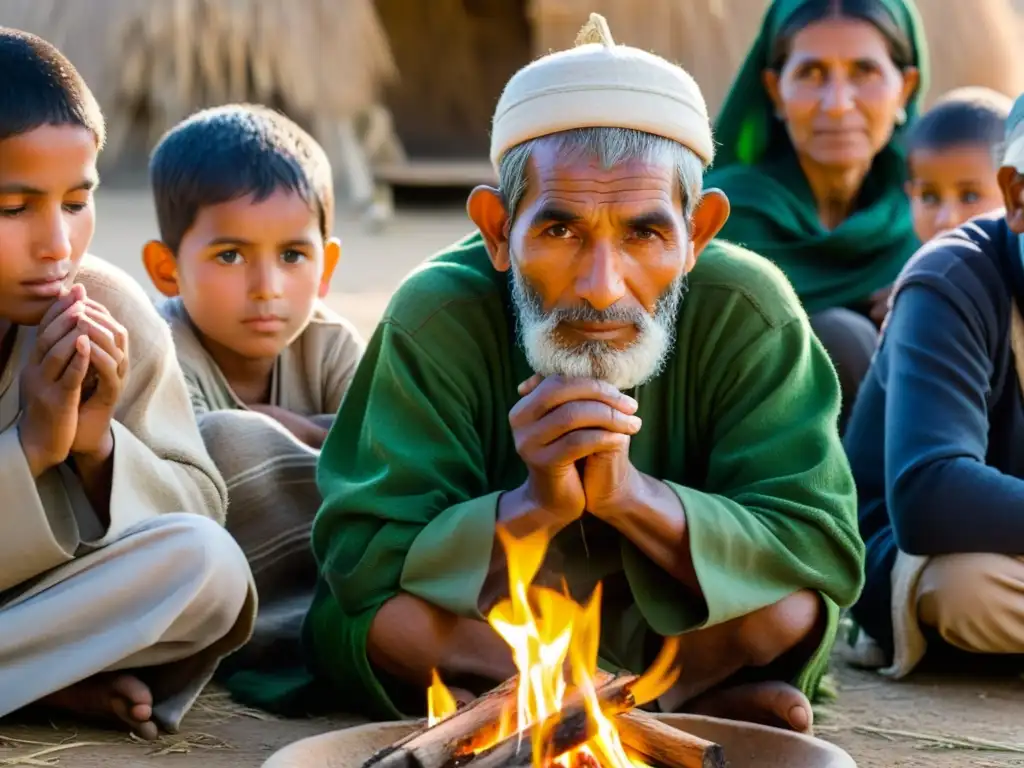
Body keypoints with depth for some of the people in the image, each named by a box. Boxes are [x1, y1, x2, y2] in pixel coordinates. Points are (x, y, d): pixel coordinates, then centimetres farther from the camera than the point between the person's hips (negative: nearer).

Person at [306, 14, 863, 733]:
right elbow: (361, 571, -24)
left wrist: (632, 495, -40)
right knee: (391, 618, -31)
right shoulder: (434, 320, -21)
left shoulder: (748, 314, -20)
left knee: (789, 607, -30)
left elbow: (828, 557, -26)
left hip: (684, 632, -1)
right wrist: (530, 507, -41)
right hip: (489, 625, 1)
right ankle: (697, 704, -16)